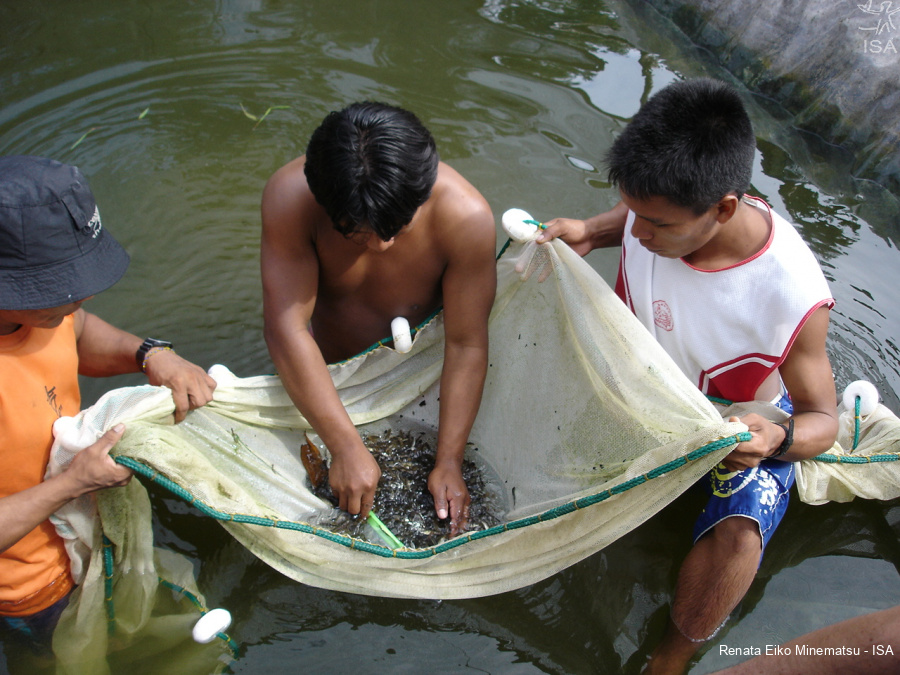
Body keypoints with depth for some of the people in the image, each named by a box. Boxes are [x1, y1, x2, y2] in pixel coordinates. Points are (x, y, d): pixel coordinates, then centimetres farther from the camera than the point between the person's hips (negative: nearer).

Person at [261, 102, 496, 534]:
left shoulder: (466, 217, -33)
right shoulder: (290, 196, -33)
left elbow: (466, 345, -27)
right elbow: (287, 328, -35)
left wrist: (448, 462, -27)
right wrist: (347, 449, -37)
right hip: (325, 371, 1)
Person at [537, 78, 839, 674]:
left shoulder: (794, 296, -38)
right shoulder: (660, 205, -26)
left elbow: (822, 419, -21)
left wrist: (779, 440, -44)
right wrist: (587, 233, -18)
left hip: (744, 425, -4)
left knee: (735, 540, -29)